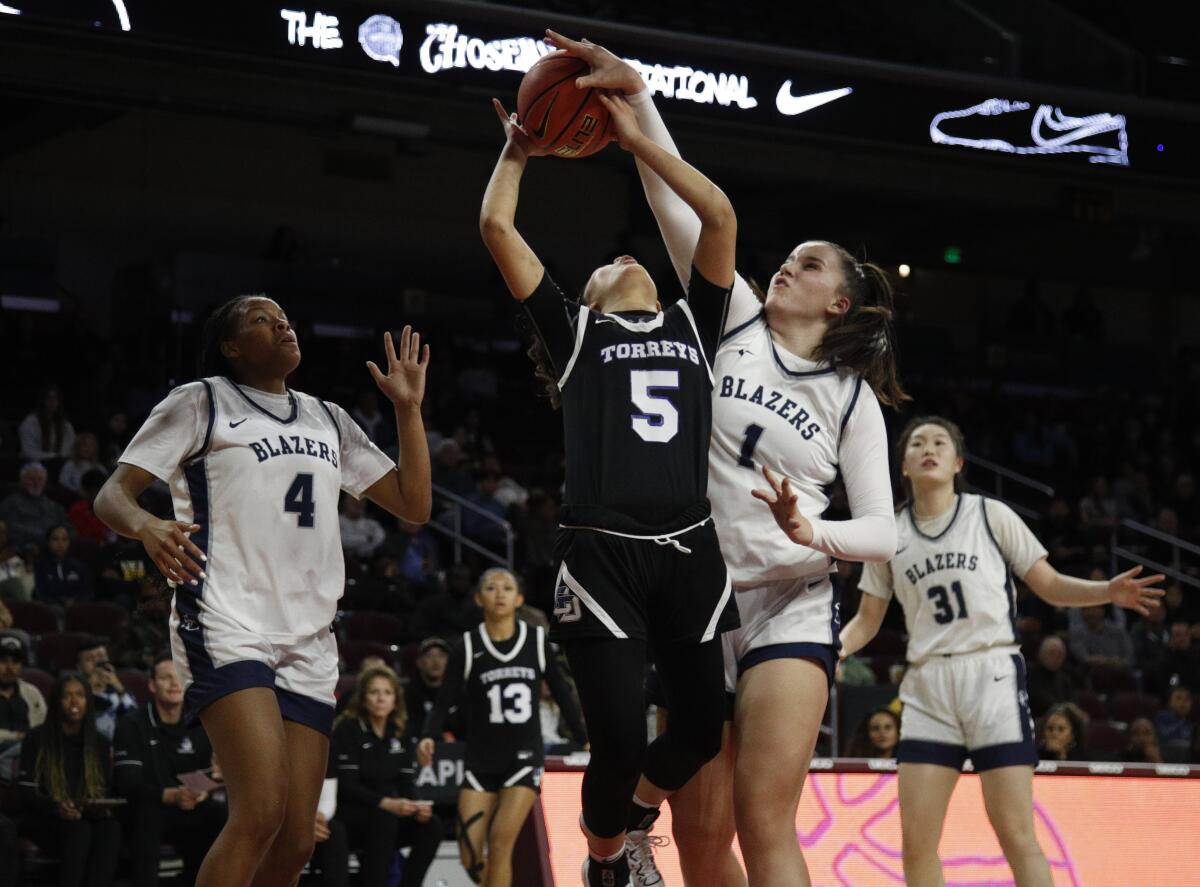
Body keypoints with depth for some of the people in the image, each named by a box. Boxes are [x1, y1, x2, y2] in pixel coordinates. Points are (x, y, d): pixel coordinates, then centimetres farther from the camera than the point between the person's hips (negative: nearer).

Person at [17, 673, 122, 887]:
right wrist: (56, 807, -22)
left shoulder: (99, 743, 16)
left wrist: (102, 806, -11)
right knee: (78, 830, -37)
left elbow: (108, 789, 14)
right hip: (45, 821, -3)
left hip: (92, 818, 3)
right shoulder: (36, 740, 4)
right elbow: (27, 794, -2)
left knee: (112, 828, -33)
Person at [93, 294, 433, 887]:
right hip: (225, 629, -6)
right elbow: (113, 494, -3)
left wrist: (408, 408, 10)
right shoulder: (201, 402, 4)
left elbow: (414, 505, 19)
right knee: (261, 812, -25)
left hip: (308, 644, 6)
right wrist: (146, 526, -26)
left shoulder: (329, 421, 20)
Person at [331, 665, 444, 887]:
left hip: (387, 812, 6)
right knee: (383, 819, -36)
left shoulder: (399, 735, 8)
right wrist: (387, 803, -31)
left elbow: (405, 784, 6)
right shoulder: (348, 728, -10)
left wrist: (416, 806, -17)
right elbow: (346, 786, -18)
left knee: (432, 825, -18)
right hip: (346, 816, -6)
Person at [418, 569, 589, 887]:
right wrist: (428, 738, -21)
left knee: (501, 841, -16)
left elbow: (561, 693, 10)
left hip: (525, 756, -1)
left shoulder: (537, 641, 0)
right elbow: (444, 702, -4)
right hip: (481, 760, 1)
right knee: (470, 855, -5)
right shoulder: (468, 647, -2)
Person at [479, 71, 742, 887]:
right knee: (620, 738, -10)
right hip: (603, 553, -3)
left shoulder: (693, 326, 20)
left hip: (690, 551, 3)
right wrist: (517, 150, 21)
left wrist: (638, 139, 16)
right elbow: (497, 227, 8)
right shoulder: (574, 333, 13)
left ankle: (637, 806, 36)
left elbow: (720, 217, 13)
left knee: (706, 728, 2)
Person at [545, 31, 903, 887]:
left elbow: (883, 531, 3)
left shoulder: (854, 399, 6)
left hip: (789, 610, -2)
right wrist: (635, 94, -7)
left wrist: (813, 533, -17)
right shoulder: (734, 322, 9)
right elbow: (676, 200, 1)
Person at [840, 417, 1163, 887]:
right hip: (927, 687, 3)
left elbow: (1050, 586, 6)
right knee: (916, 842, -3)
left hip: (992, 675, -3)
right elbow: (867, 620, 16)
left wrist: (1108, 591, -12)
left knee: (1015, 834, -10)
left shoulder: (990, 515, 5)